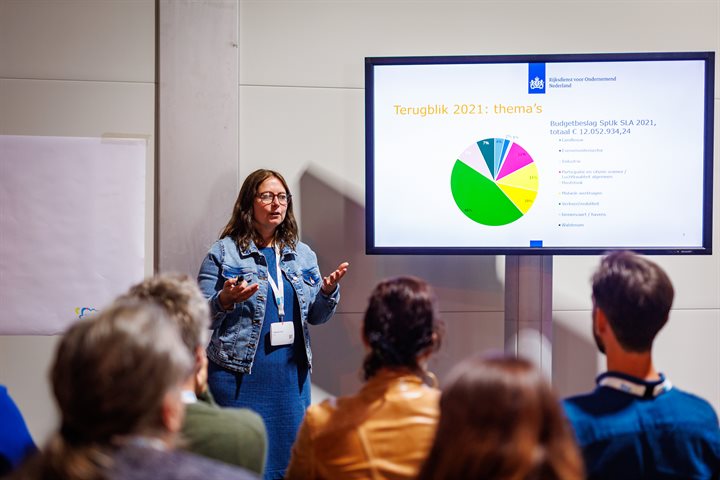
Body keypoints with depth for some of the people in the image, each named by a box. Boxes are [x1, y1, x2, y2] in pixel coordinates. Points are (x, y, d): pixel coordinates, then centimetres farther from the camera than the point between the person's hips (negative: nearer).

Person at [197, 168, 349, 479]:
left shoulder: (303, 255, 12)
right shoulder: (223, 253, -1)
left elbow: (316, 317, 12)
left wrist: (328, 291, -7)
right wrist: (226, 300, -22)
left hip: (291, 376, 4)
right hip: (239, 375, -4)